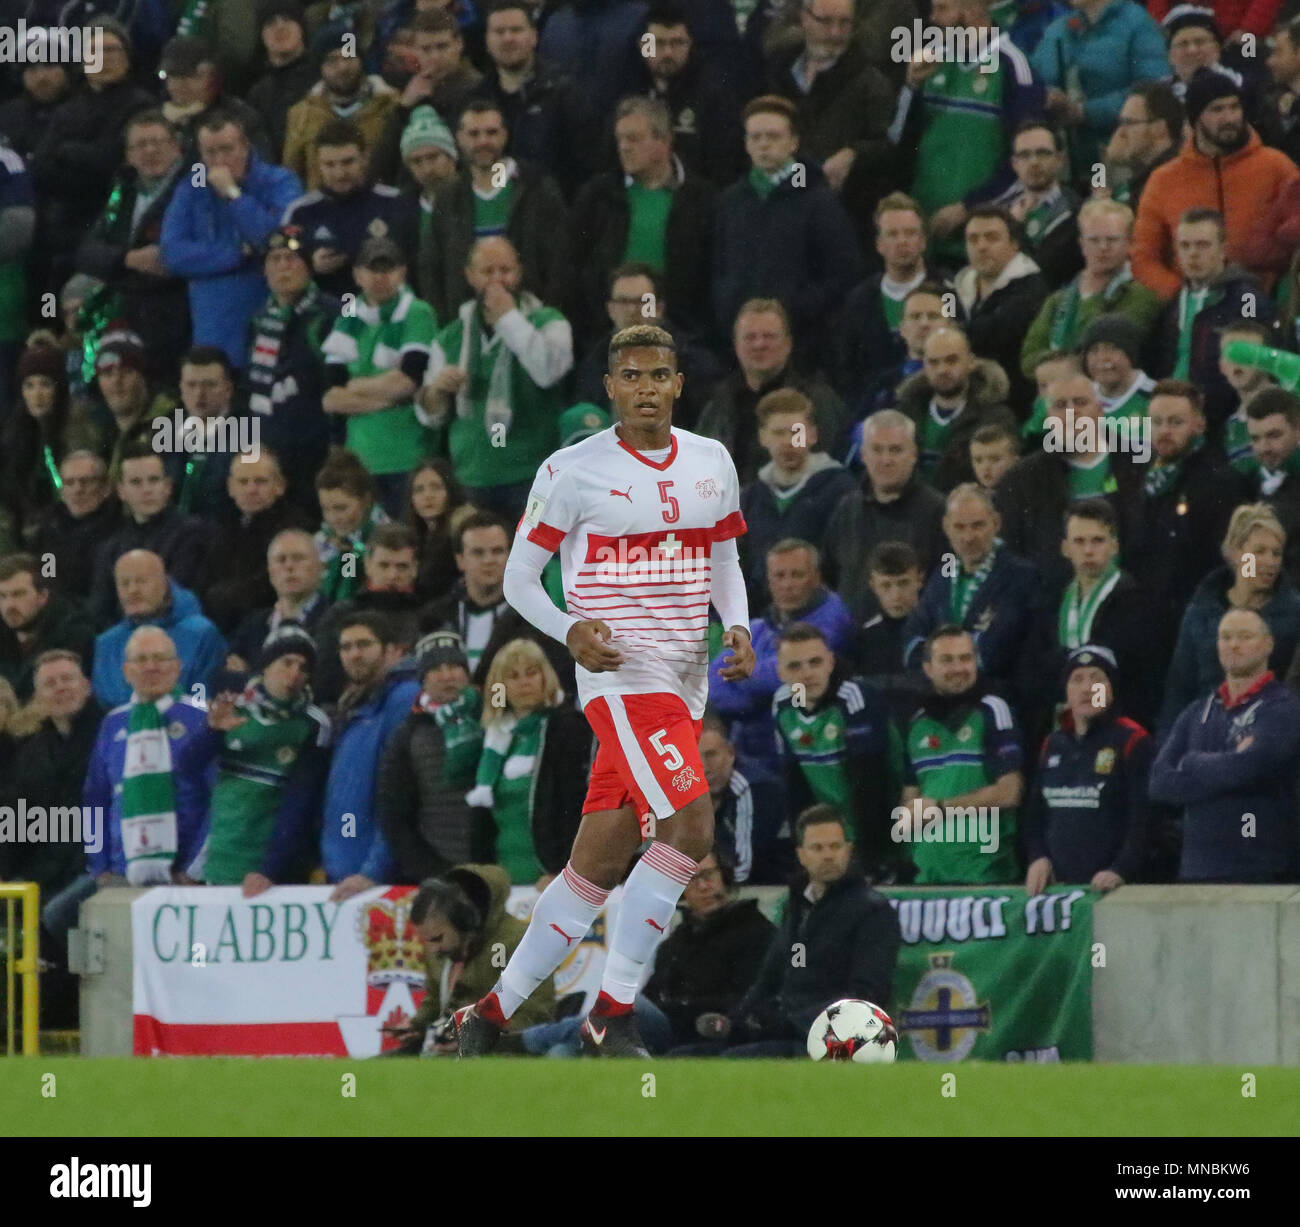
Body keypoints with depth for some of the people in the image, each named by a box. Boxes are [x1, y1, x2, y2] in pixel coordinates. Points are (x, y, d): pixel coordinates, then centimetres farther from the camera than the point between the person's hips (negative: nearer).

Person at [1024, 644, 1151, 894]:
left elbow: (1144, 818, -10)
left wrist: (1121, 870, -20)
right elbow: (1035, 814, 23)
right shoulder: (1053, 744, 16)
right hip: (1057, 885, 6)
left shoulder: (1133, 742, -3)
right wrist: (1037, 858, 6)